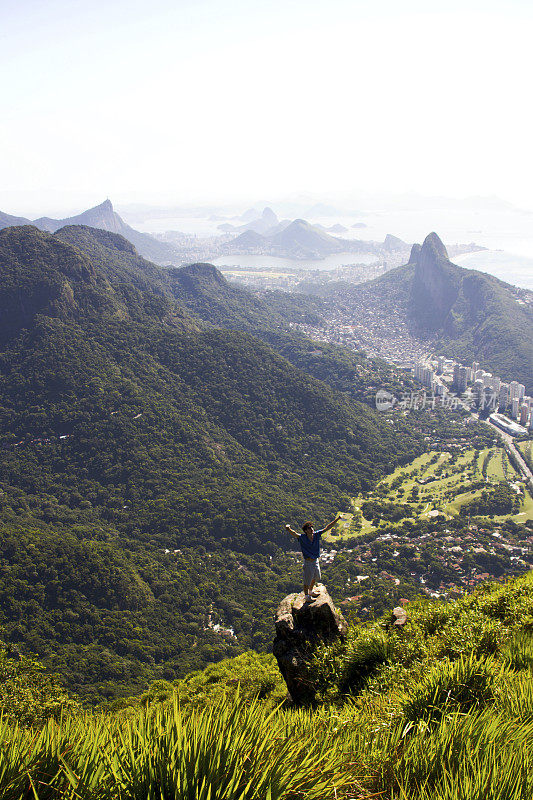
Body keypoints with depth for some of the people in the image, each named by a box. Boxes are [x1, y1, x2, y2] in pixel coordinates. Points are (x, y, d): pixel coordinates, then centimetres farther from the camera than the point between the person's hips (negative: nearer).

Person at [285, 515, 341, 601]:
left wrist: (337, 519, -6)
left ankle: (311, 591, 51)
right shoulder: (302, 537, -21)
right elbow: (294, 533, -39)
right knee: (307, 581, 9)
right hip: (308, 562, -6)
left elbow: (327, 528, -5)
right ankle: (307, 597, 29)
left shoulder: (316, 535, -8)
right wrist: (288, 529, -62)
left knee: (314, 578, 27)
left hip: (316, 561, 6)